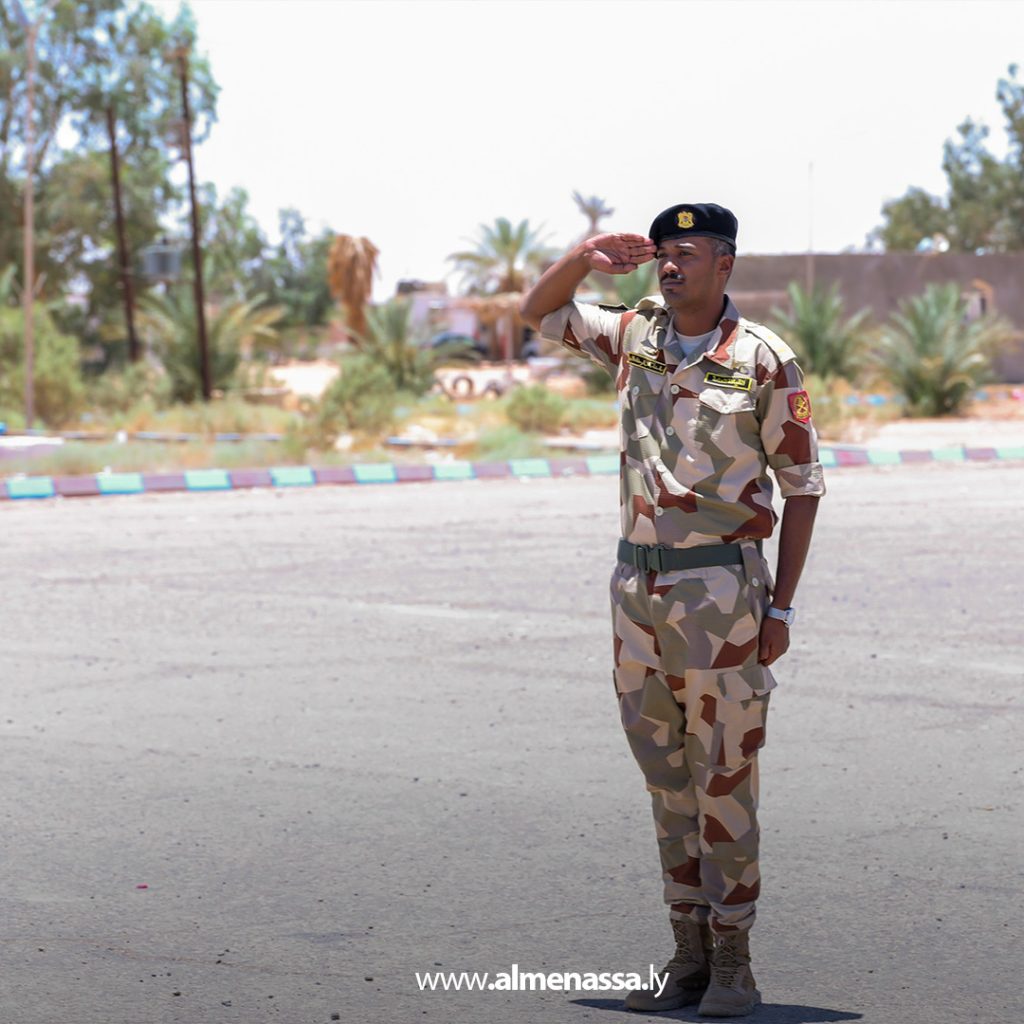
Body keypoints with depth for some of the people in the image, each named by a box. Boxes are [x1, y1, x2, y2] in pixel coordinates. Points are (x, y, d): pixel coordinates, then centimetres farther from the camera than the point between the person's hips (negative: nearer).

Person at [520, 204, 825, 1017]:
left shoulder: (763, 360, -7)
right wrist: (584, 258, 0)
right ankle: (690, 954, 17)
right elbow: (539, 313, 21)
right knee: (667, 777, 9)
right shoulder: (634, 336, 7)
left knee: (725, 778, -1)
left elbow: (802, 485, -3)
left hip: (721, 584, -5)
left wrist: (782, 604, -7)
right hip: (638, 583, 5)